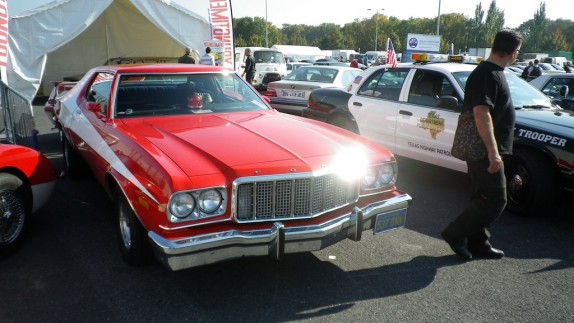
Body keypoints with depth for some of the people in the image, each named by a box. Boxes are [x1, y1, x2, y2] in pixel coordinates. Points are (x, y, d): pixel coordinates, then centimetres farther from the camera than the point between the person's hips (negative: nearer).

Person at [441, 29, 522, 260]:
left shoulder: (493, 73, 16)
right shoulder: (487, 75, -17)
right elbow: (481, 114, -26)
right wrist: (493, 152, -28)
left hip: (485, 150, 10)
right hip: (485, 150, -10)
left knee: (482, 198, 14)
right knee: (495, 200, -5)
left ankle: (478, 244, 24)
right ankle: (455, 234, 4)